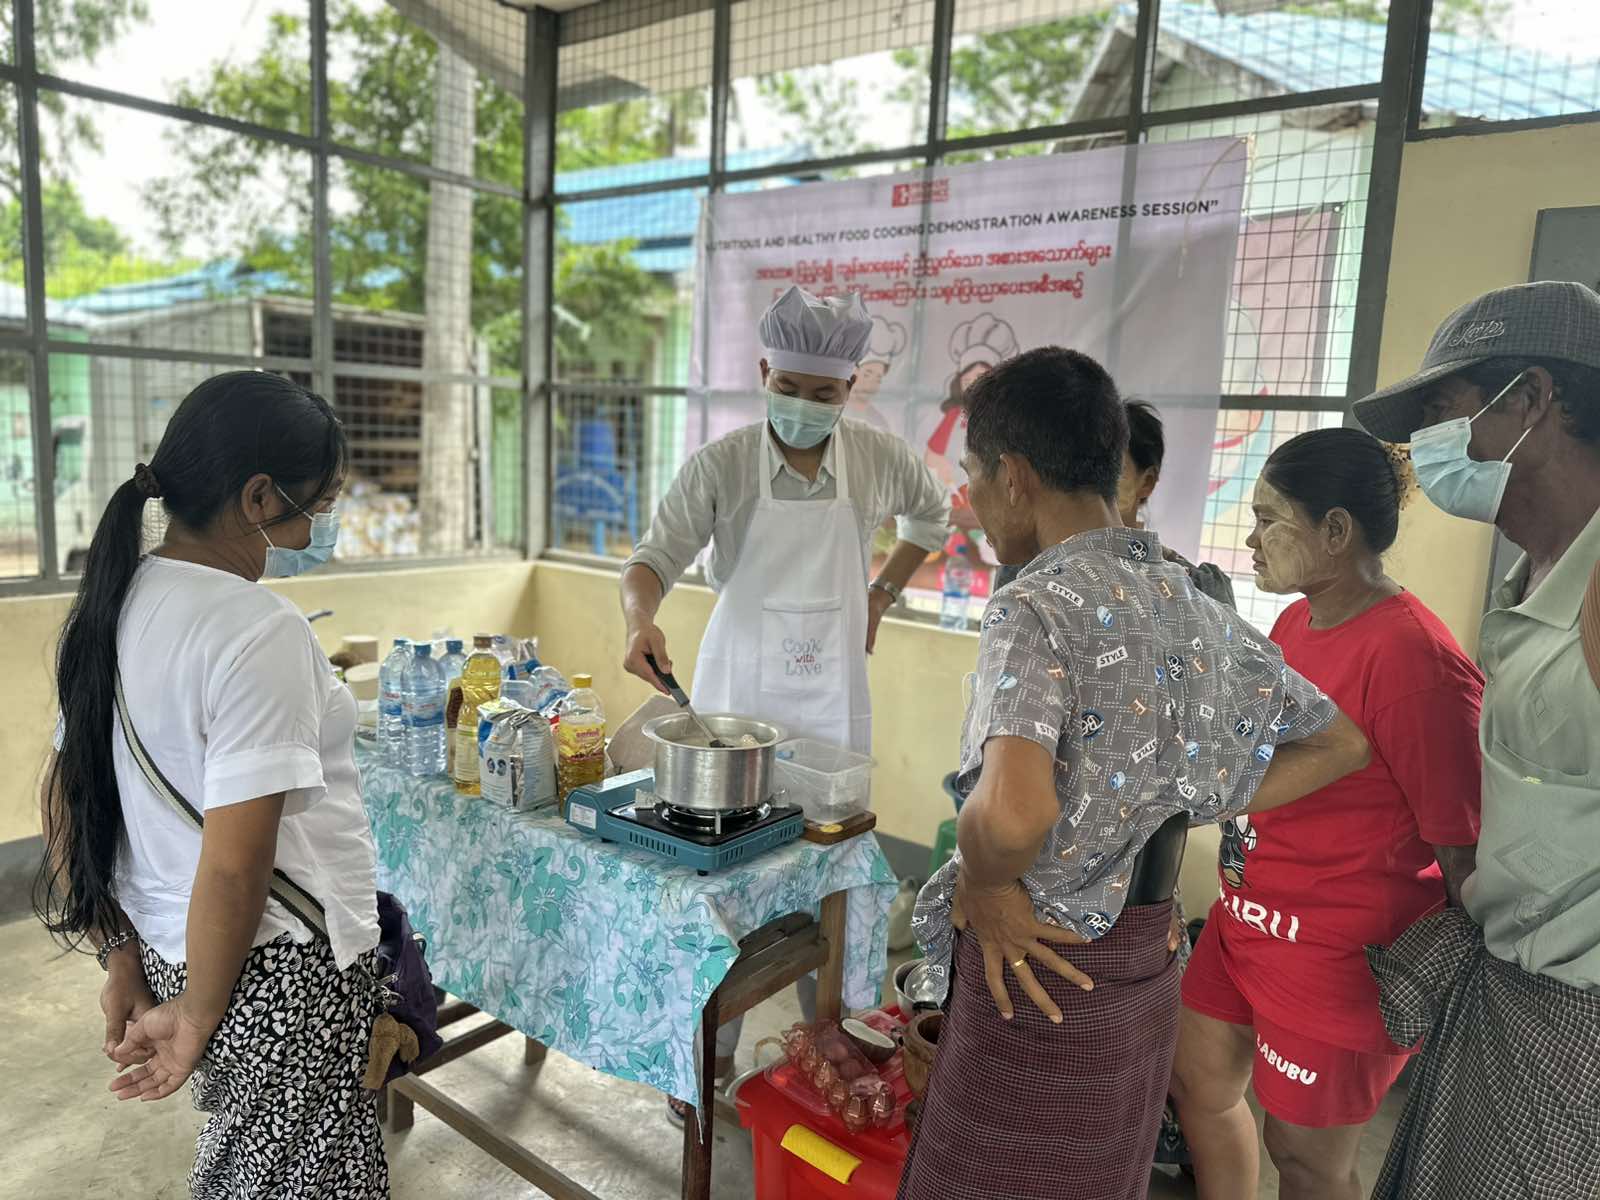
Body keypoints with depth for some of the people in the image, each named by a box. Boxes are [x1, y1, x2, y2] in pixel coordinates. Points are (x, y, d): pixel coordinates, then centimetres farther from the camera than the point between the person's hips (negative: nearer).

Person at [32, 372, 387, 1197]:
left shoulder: (110, 607, 3)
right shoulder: (259, 633, -23)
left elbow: (66, 804, 10)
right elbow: (234, 866, -25)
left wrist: (126, 964, 15)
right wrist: (197, 1019, -10)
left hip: (169, 951, 8)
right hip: (279, 972, -8)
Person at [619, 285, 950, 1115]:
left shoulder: (879, 459, -3)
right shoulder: (720, 465, -10)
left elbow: (930, 516, 16)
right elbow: (655, 558, -14)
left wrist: (881, 594, 7)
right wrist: (641, 618, -35)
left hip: (830, 696, 2)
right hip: (734, 687, -1)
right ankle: (712, 1048, 22)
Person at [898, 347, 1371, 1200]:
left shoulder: (1036, 606, -22)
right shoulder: (1194, 606, 2)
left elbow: (1012, 812, -39)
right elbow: (1337, 746, 13)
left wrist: (984, 888, -18)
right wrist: (1179, 812, 5)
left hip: (1042, 972, -7)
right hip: (1141, 966, 7)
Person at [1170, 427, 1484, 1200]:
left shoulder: (1410, 654, -25)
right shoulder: (1294, 622, 3)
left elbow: (1464, 847, -19)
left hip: (1338, 951, -8)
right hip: (1245, 920, 8)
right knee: (1198, 1081, 21)